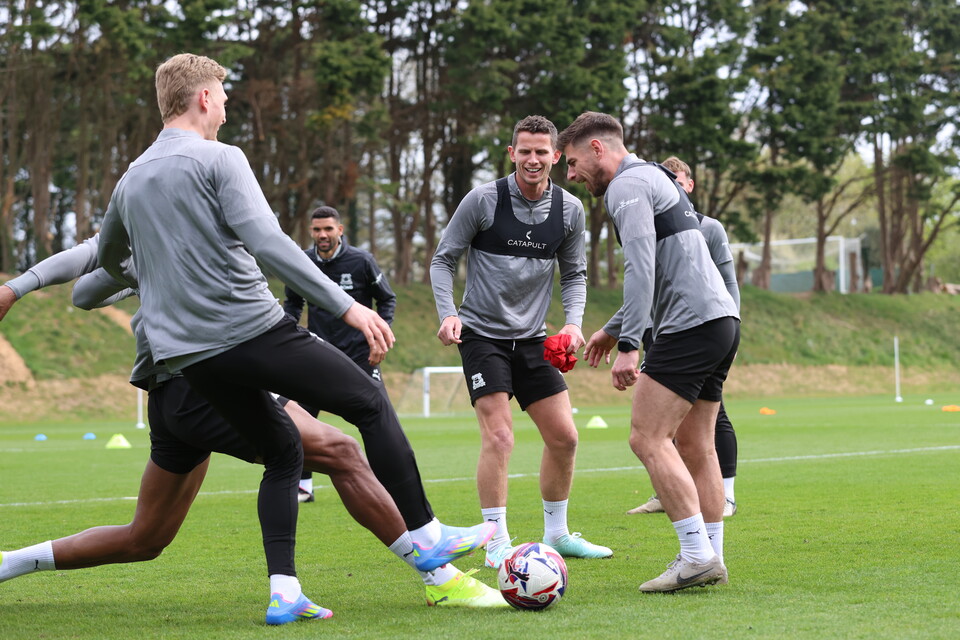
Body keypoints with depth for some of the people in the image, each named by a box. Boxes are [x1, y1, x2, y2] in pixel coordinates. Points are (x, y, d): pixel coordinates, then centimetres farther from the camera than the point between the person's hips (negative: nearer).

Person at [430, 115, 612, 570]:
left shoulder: (569, 209, 2)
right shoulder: (483, 200, -10)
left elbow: (574, 274, 13)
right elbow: (443, 259, -3)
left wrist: (573, 322, -4)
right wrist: (448, 313, -17)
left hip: (532, 337, 5)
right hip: (482, 333, -5)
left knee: (564, 436, 4)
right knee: (498, 436, -15)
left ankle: (556, 534, 22)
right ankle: (497, 545, -8)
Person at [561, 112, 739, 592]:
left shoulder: (627, 185, -7)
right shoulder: (652, 179, 25)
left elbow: (642, 267, -20)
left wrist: (628, 344, -23)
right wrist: (613, 328, 37)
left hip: (690, 323, -10)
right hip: (721, 319, 10)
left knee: (648, 438, -10)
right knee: (694, 445, 10)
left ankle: (697, 554, -13)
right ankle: (710, 559, 10)